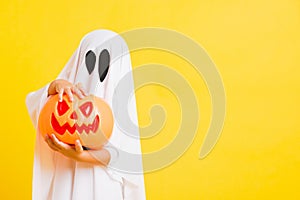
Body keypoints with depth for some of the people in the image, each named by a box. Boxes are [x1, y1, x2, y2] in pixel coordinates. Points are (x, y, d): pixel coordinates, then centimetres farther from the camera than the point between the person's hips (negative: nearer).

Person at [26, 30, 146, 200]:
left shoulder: (121, 95, -4)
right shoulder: (69, 81, 3)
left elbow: (123, 153, -14)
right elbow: (34, 104, -15)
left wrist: (80, 155, -29)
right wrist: (56, 84, -35)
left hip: (102, 184, -1)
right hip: (64, 179, 2)